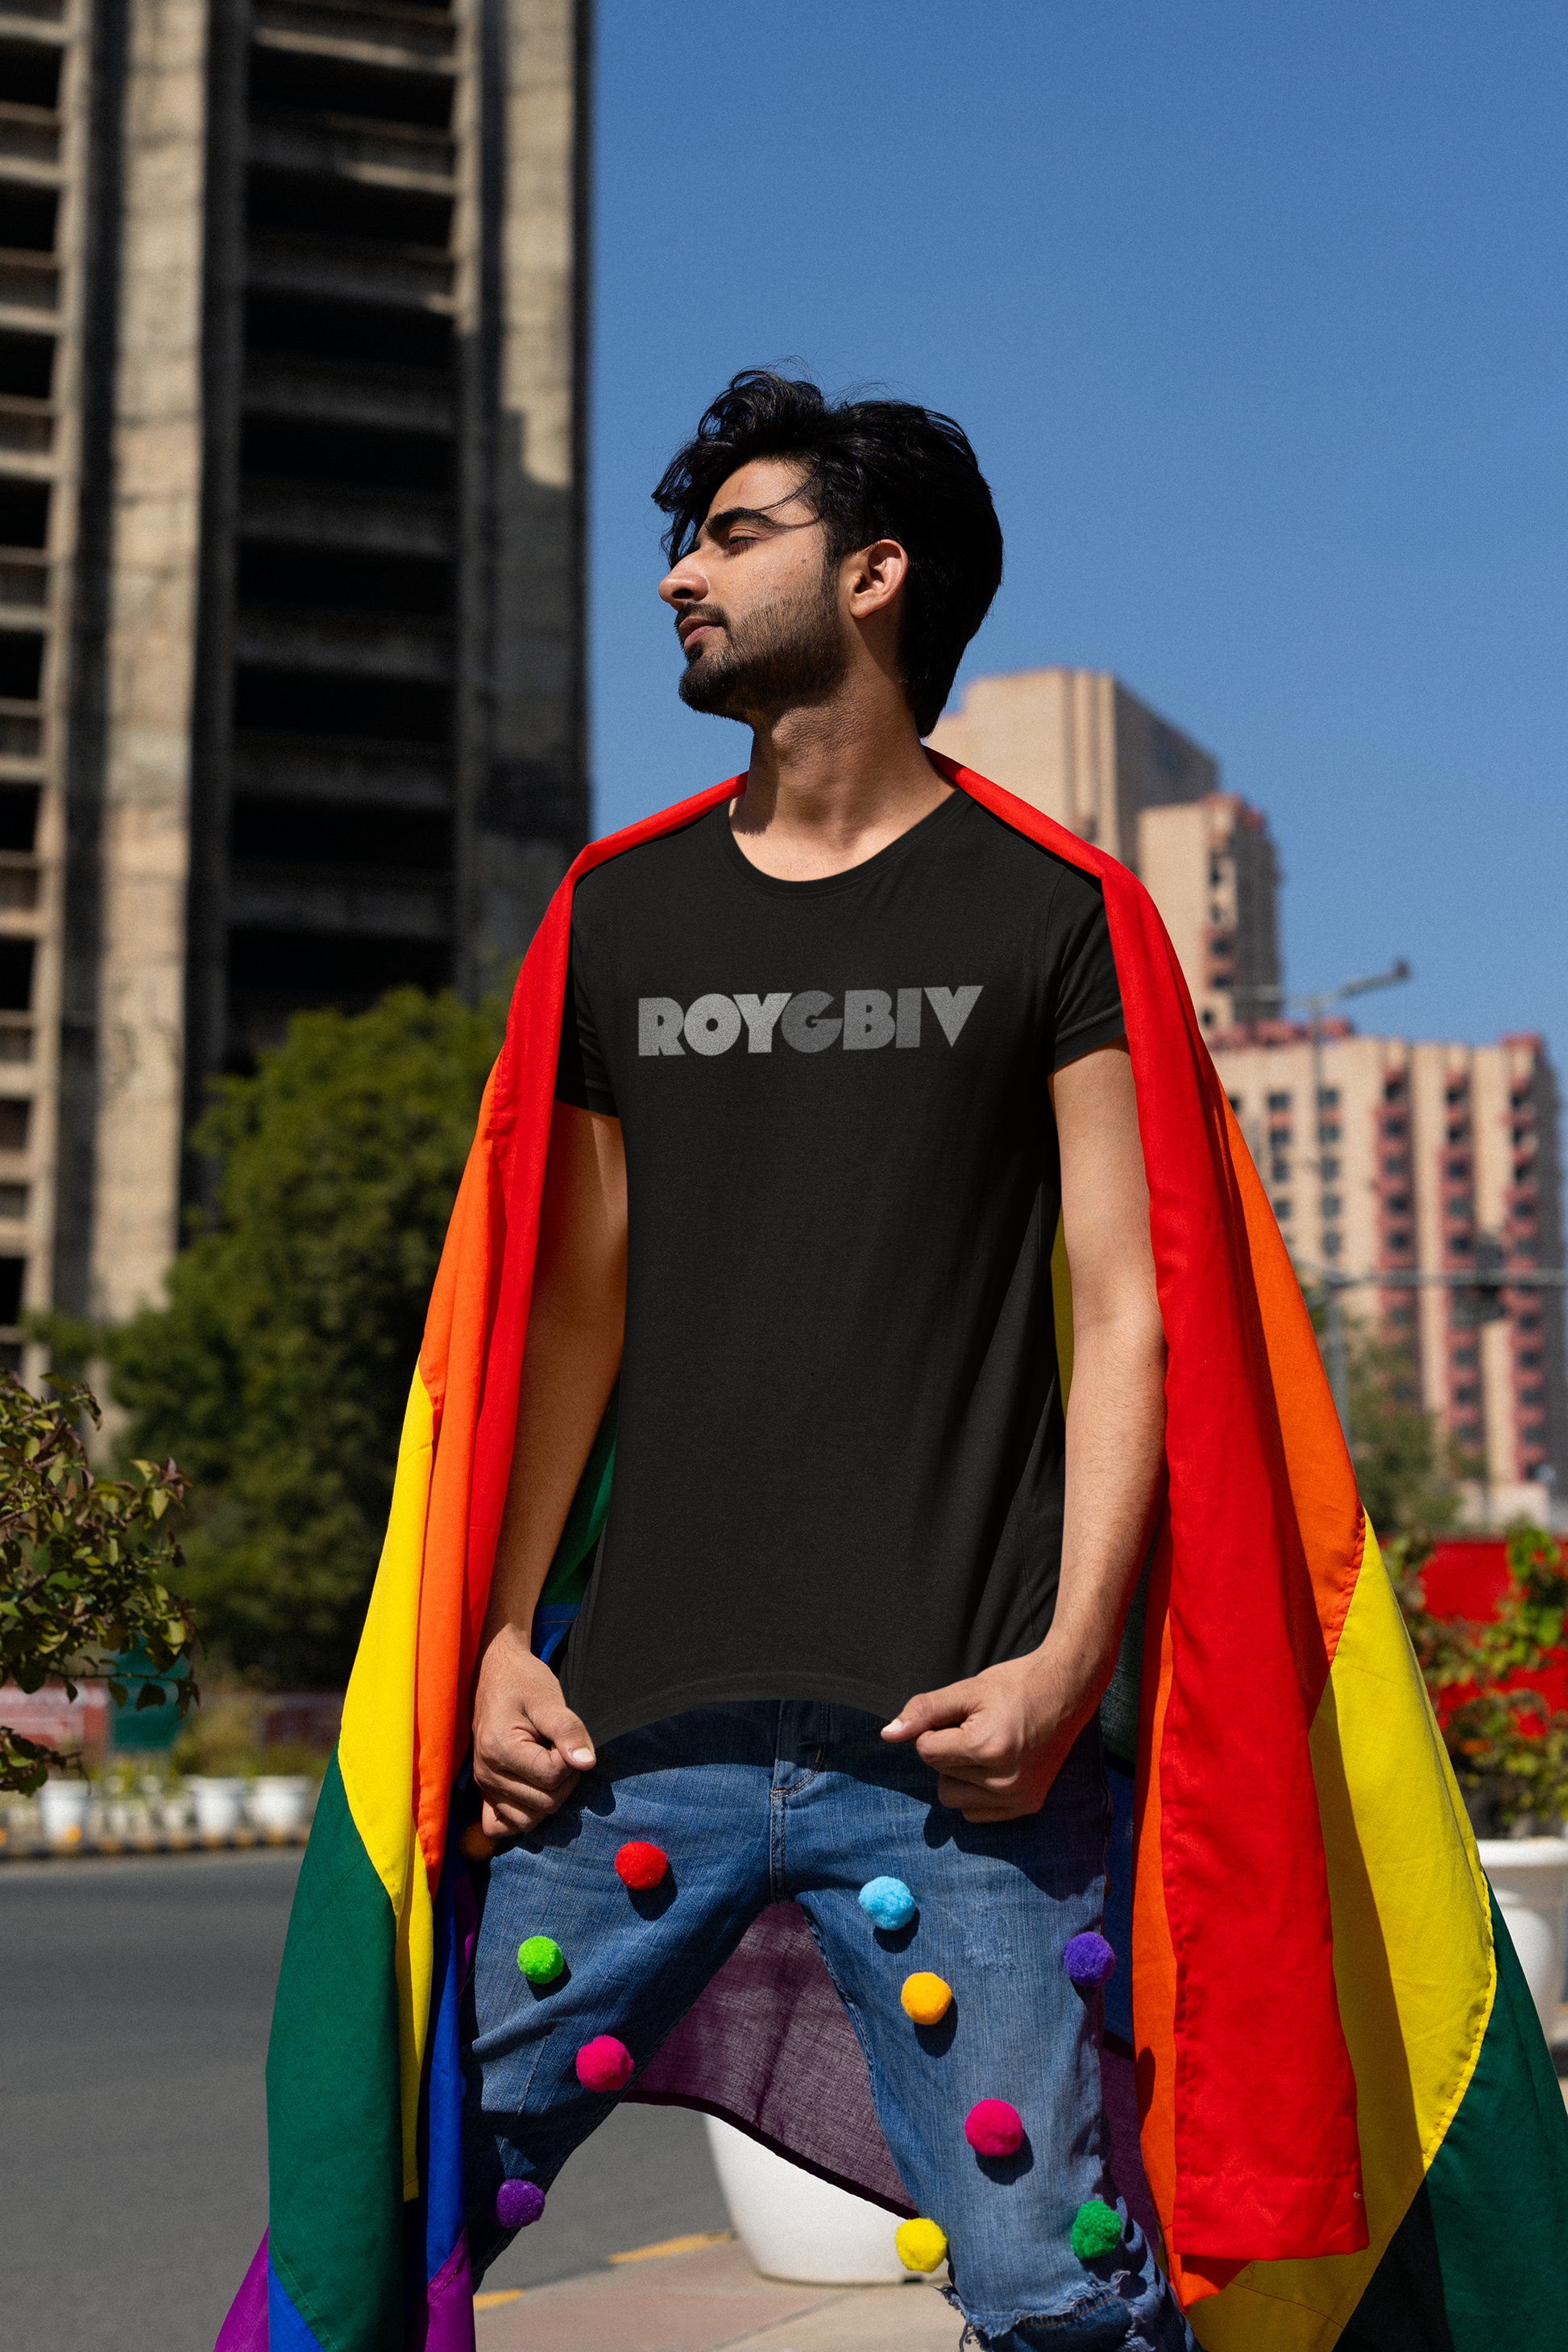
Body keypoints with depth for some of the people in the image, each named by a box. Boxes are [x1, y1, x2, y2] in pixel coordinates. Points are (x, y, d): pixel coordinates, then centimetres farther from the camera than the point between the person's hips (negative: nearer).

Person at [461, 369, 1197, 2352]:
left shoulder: (1046, 916, 5)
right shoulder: (623, 917, 16)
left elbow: (1122, 1310, 1)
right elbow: (578, 1301, 15)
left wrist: (1068, 1656, -11)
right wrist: (503, 1632, 5)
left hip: (951, 1739, -3)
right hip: (638, 1727, 4)